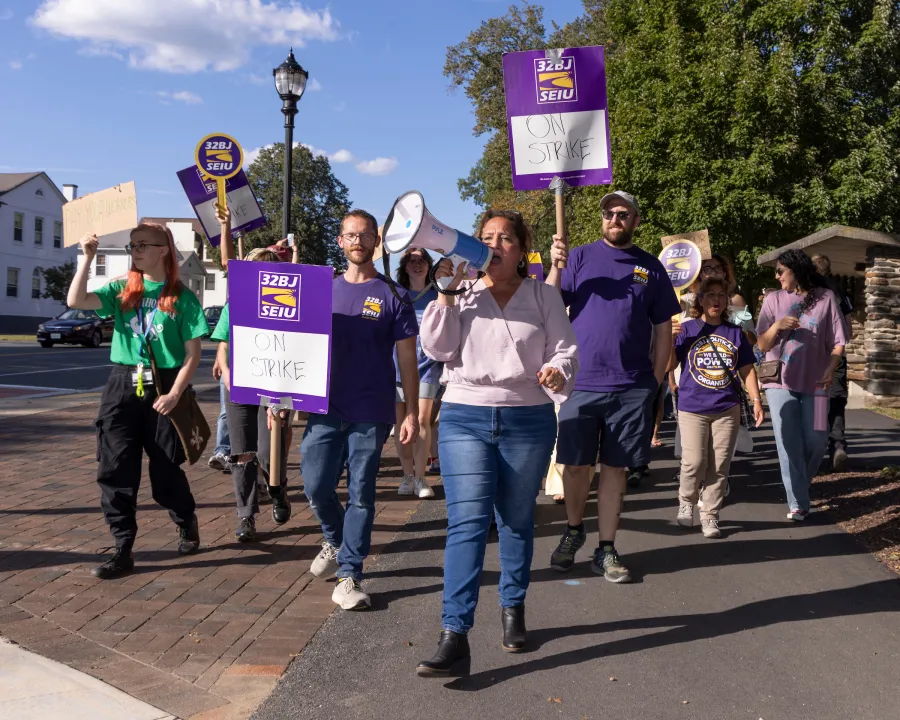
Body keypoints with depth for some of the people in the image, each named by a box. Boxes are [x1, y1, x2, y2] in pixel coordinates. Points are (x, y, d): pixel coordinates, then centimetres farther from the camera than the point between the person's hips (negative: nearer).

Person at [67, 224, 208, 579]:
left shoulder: (182, 297, -3)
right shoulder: (121, 290, 6)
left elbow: (193, 354, -5)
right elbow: (76, 301, -10)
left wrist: (174, 394, -15)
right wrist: (88, 258, -14)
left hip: (163, 389, -3)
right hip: (122, 387, 3)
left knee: (166, 469, 7)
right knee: (115, 470, -1)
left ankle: (187, 524, 36)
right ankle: (123, 550, 9)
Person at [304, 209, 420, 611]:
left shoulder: (392, 296, 1)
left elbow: (407, 359, 0)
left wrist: (412, 414, -6)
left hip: (371, 412, -3)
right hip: (325, 407, 3)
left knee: (361, 494, 2)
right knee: (316, 485, 1)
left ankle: (348, 576, 11)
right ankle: (335, 541, 31)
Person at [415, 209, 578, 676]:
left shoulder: (543, 296, 5)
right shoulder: (461, 293, 6)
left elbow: (564, 347, 2)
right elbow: (437, 348, -3)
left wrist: (558, 371, -20)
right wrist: (447, 293, -9)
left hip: (529, 420, 1)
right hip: (465, 417, 0)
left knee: (517, 520, 12)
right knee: (467, 521, -9)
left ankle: (513, 608, 31)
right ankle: (454, 633, -10)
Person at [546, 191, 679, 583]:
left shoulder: (651, 267, 9)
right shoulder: (580, 257, 5)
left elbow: (663, 328, 12)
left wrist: (656, 380, 6)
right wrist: (556, 266, -18)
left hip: (631, 388, 1)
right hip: (581, 383, -1)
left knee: (614, 467, 7)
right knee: (576, 464, 5)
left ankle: (606, 550, 18)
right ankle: (574, 529, 31)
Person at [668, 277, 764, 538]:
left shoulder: (736, 333, 7)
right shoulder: (687, 329, 0)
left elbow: (747, 369, 12)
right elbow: (669, 366, -5)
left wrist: (756, 400, 5)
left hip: (727, 409, 2)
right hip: (692, 408, -2)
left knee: (719, 467, 3)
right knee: (694, 462, -8)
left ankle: (710, 516, 15)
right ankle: (686, 502, 19)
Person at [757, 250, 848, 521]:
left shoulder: (826, 298, 0)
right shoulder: (773, 300, 5)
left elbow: (838, 342, 1)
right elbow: (762, 345, 4)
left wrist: (831, 369, -15)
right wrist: (776, 326, -14)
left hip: (814, 382, 0)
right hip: (780, 382, 1)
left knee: (816, 440, 1)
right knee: (789, 443, -3)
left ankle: (799, 485, 28)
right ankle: (797, 503, 1)